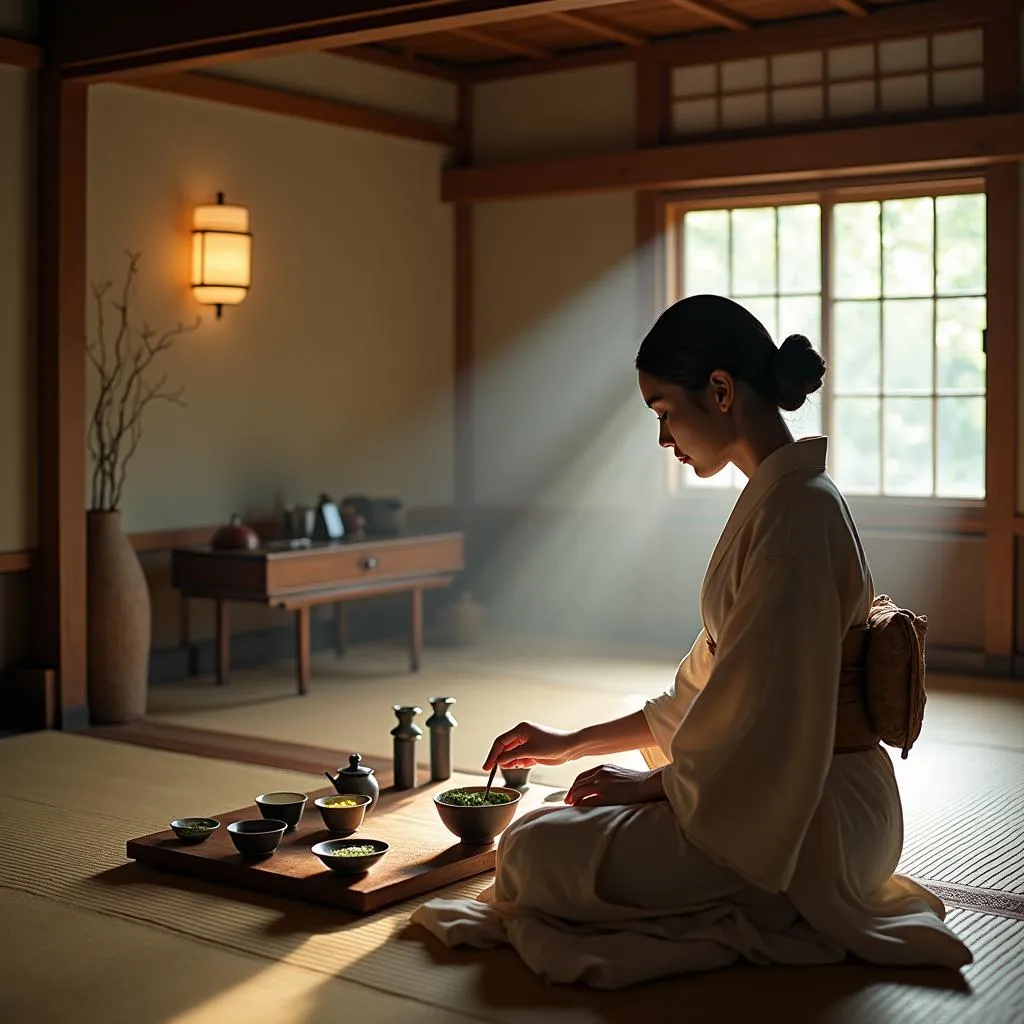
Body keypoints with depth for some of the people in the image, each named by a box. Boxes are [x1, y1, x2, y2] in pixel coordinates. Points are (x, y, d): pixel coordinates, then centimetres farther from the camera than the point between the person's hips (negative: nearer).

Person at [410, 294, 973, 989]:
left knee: (534, 851, -14)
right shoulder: (777, 497, 12)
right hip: (782, 796, 10)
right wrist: (573, 745, 19)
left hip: (806, 820, -10)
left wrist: (657, 783, -8)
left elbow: (767, 713, -24)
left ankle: (771, 923, -7)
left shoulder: (793, 509, -21)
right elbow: (709, 691, 18)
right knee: (579, 815, 23)